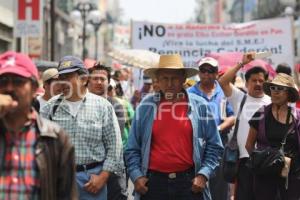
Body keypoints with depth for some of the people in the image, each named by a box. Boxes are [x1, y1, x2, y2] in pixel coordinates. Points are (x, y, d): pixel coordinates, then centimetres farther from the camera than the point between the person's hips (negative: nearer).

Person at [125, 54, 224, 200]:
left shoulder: (200, 106, 3)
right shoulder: (145, 107, 5)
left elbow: (214, 146, 6)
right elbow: (132, 148, 8)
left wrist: (203, 174, -5)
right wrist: (136, 176, -4)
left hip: (189, 182, -1)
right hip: (153, 182, 1)